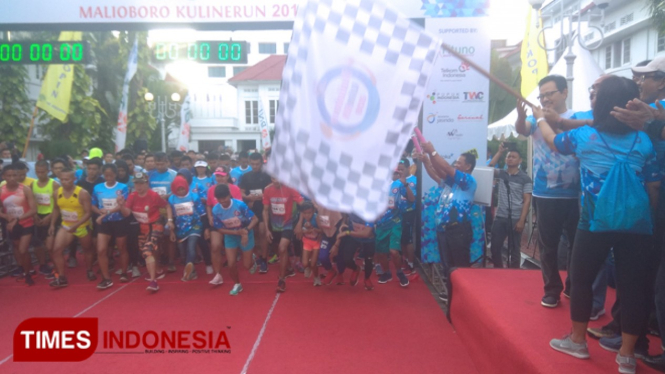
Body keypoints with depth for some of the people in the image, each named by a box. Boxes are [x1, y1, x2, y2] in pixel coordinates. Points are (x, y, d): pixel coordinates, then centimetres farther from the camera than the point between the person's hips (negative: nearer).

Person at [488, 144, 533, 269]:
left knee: (514, 249, 6)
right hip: (500, 217, 4)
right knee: (495, 247, 7)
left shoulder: (525, 178, -2)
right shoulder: (501, 174, 9)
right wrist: (500, 152, -8)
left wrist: (522, 220, -13)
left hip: (515, 219, -3)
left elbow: (527, 201, -6)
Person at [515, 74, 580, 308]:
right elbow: (521, 129, -18)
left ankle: (574, 287, 29)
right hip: (545, 194, 0)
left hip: (574, 194, 0)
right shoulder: (537, 119, 4)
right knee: (548, 244, 7)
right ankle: (552, 289, 20)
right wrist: (521, 117, -40)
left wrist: (557, 122, -23)